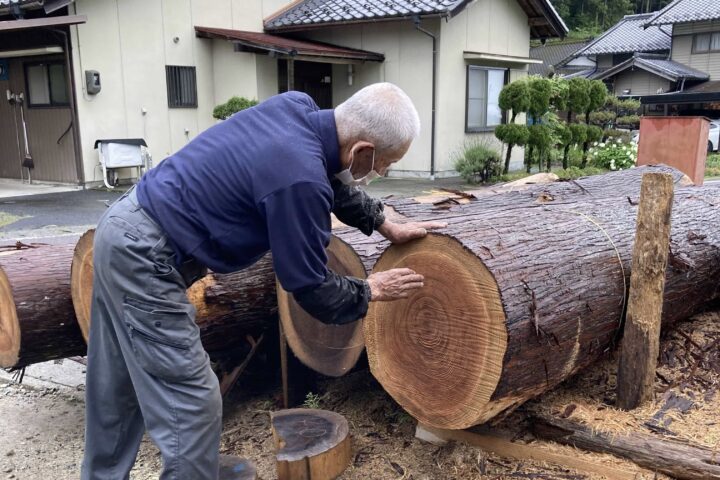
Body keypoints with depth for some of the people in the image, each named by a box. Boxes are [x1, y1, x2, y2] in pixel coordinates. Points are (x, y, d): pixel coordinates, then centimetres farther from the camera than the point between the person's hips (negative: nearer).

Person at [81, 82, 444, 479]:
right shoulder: (299, 179, -27)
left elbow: (331, 176, 19)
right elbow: (311, 288, -15)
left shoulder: (297, 107, -1)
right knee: (191, 406, -1)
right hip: (145, 258, -10)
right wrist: (370, 291, 3)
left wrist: (385, 225, 23)